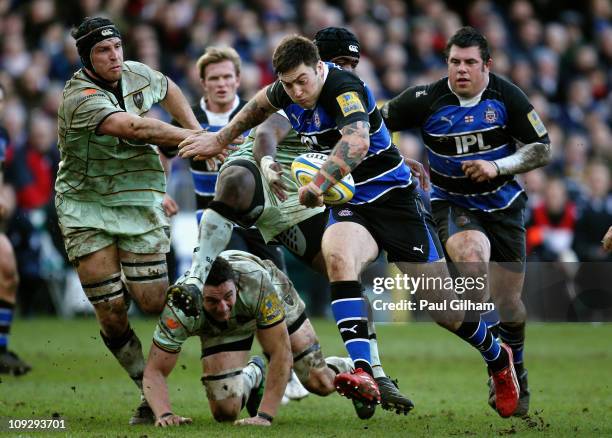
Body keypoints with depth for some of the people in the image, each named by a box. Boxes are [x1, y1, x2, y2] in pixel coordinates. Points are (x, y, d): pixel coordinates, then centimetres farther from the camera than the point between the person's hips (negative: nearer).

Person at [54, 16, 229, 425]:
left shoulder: (137, 74, 2)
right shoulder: (79, 97, -20)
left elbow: (168, 89, 27)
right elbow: (135, 127, -32)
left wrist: (196, 129, 15)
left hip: (138, 202, 4)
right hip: (85, 207, -4)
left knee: (153, 301, -10)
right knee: (111, 313, -5)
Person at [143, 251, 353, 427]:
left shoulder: (257, 282, -45)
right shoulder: (180, 308, -42)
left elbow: (281, 354, -40)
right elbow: (155, 371, -33)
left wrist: (264, 417, -45)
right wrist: (164, 414, -52)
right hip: (218, 329, 1)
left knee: (320, 383, -4)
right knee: (225, 411, -12)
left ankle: (348, 368, 35)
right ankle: (252, 377, 24)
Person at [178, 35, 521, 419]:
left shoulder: (344, 88, -24)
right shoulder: (290, 90, -1)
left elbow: (357, 141, -45)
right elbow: (262, 103, 25)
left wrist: (319, 183, -56)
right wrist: (221, 139, 29)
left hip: (395, 198, -6)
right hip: (350, 206, 6)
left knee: (447, 310, -1)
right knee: (336, 254, -32)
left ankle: (498, 359, 34)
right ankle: (363, 374, -44)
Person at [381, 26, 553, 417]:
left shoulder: (507, 97, -10)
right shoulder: (427, 99, -12)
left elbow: (543, 150, -7)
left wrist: (497, 166, -20)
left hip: (502, 204, 2)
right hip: (453, 204, -2)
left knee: (508, 300, 5)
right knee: (472, 258, -34)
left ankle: (515, 373, 33)